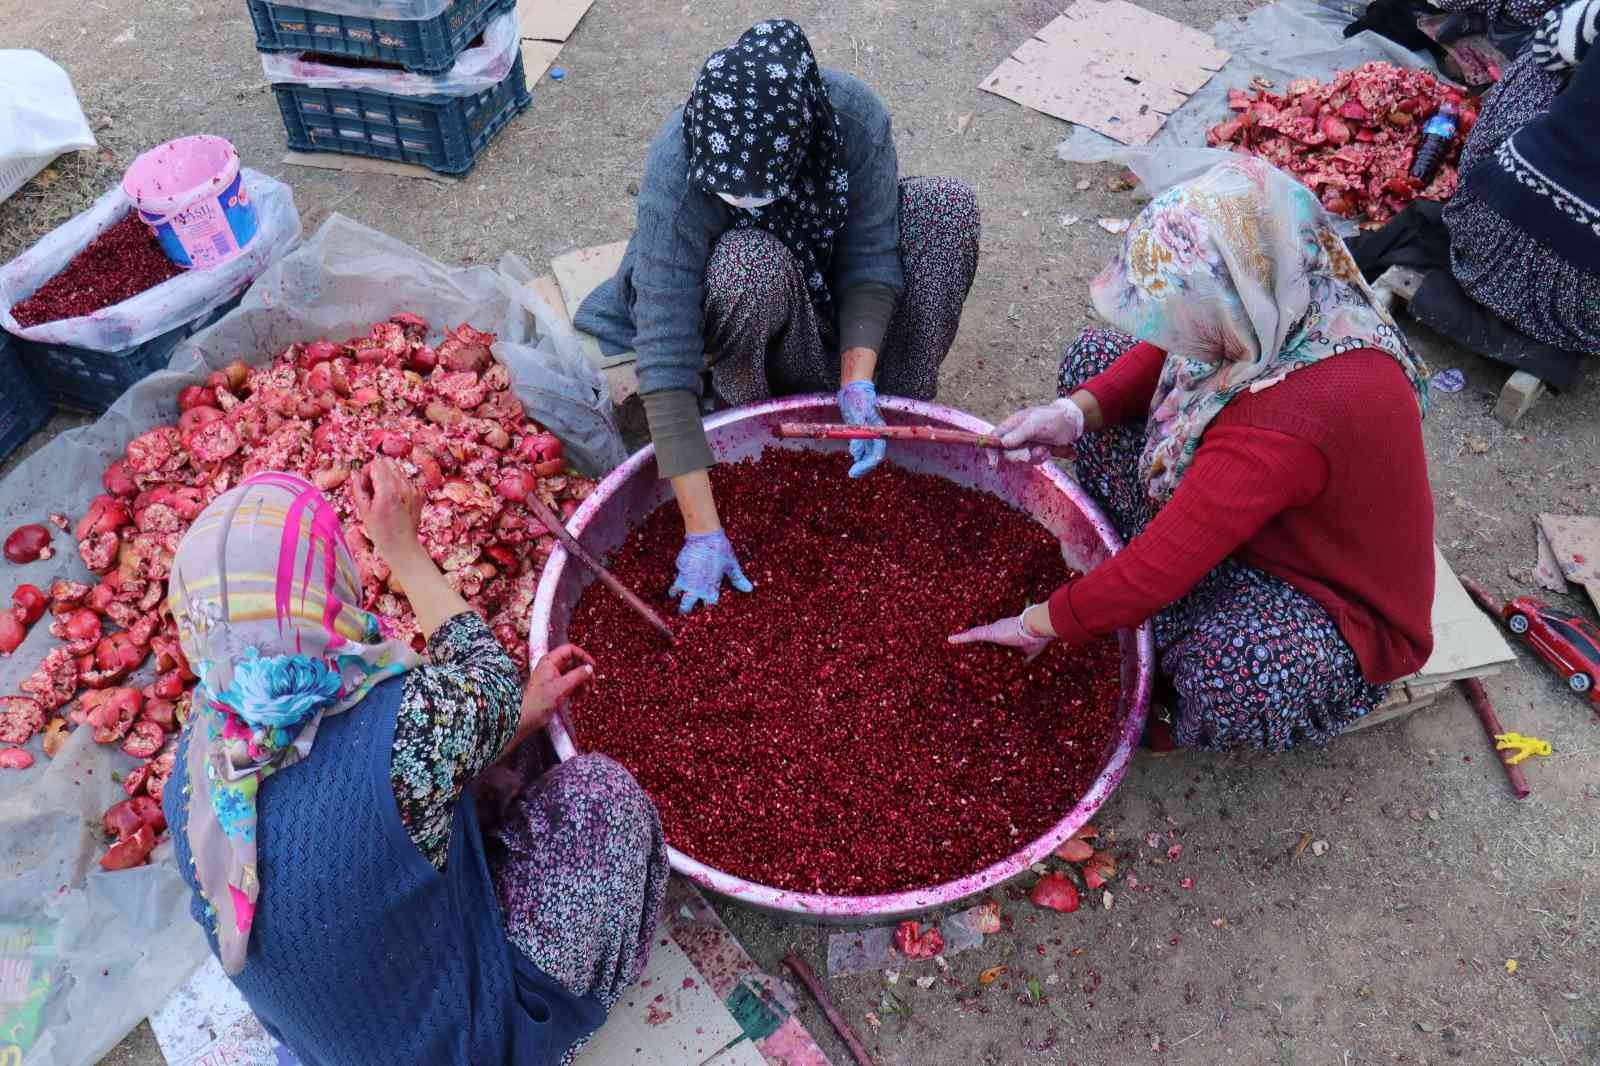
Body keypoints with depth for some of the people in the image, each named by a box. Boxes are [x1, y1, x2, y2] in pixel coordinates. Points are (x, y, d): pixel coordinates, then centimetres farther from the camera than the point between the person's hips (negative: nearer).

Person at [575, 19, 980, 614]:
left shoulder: (855, 117, -29)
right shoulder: (675, 174, -36)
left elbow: (870, 257, -20)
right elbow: (666, 358, -39)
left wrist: (857, 383, -37)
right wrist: (703, 532, -41)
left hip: (827, 284, 3)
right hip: (738, 298, -3)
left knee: (947, 206, -21)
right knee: (751, 265, -39)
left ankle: (903, 409, -8)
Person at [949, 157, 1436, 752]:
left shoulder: (1288, 421, -43)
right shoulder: (1283, 310, -20)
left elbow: (1163, 564, -36)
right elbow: (1165, 353, -2)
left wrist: (1038, 625, -22)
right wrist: (1076, 412, -21)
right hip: (1238, 517, 8)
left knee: (1233, 674, -44)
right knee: (1094, 355, 0)